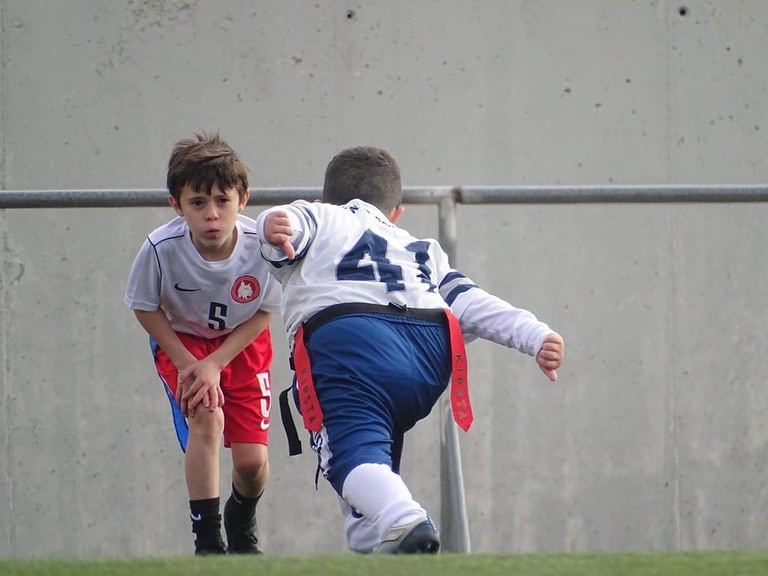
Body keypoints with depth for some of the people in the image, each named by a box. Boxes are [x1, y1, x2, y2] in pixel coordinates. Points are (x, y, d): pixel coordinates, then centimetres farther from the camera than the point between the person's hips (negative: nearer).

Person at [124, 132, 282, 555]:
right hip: (180, 341, -1)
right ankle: (207, 540, -12)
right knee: (206, 416, -26)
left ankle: (242, 526, 33)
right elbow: (144, 308, -12)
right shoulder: (162, 248, -32)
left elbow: (263, 313, -14)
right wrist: (186, 364, -17)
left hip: (241, 344, 1)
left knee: (252, 461, -3)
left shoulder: (262, 246, -31)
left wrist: (214, 364, -20)